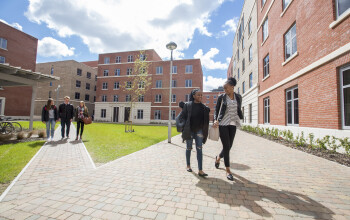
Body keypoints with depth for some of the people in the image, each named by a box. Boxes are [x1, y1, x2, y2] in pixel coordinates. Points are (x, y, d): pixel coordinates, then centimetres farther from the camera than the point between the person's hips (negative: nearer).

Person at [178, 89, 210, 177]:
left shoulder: (203, 107, 4)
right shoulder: (187, 105, -6)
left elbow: (205, 119, 9)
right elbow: (182, 116, -6)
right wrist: (184, 128, -10)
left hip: (199, 130, 2)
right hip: (189, 130, -2)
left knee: (199, 149, -1)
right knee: (189, 148, 12)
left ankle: (200, 170, 3)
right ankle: (188, 165, 33)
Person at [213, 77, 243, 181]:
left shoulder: (238, 97, 7)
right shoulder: (221, 97, -1)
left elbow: (239, 110, 18)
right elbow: (216, 110, 0)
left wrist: (240, 118, 12)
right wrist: (215, 120, -15)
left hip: (233, 124, 4)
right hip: (223, 124, -3)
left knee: (229, 146, 9)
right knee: (226, 146, -4)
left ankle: (218, 158, 40)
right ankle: (228, 170, 9)